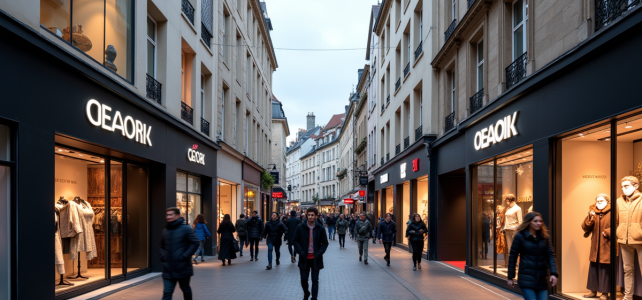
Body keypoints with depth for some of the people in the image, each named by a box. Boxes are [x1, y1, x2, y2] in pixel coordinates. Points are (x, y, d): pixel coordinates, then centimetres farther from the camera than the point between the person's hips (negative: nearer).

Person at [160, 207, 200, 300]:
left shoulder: (186, 229, -8)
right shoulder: (165, 231, 10)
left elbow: (195, 243, -12)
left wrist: (185, 256, -16)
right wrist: (162, 256, 8)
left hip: (182, 268, -4)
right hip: (168, 269, 4)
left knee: (185, 289, 14)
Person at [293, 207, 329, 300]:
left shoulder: (321, 228, -2)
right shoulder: (300, 227, -1)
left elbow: (325, 243, 4)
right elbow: (296, 241, 4)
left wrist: (319, 253, -10)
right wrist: (301, 252, -10)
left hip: (316, 259, 0)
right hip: (304, 258, 1)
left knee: (315, 280, 3)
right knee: (304, 279, 6)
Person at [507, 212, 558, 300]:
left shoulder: (544, 237, 10)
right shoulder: (520, 236, -3)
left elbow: (550, 255, 5)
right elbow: (512, 257, 0)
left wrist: (553, 273, -10)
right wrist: (510, 277, -1)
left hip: (542, 279, 4)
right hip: (526, 279, -4)